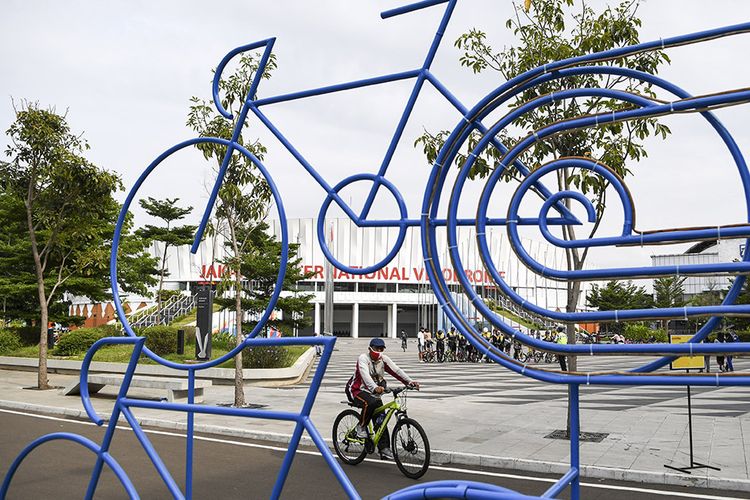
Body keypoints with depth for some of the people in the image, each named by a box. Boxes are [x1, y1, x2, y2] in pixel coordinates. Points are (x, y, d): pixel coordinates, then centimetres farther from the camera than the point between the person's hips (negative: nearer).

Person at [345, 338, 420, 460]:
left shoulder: (383, 359, -3)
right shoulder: (363, 358, -19)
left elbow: (396, 370, -15)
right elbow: (365, 375, -36)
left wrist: (410, 382, -31)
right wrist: (375, 388, -55)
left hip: (373, 391, 6)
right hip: (357, 390, -6)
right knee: (370, 403, -35)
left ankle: (384, 448, 2)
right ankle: (361, 427, -12)